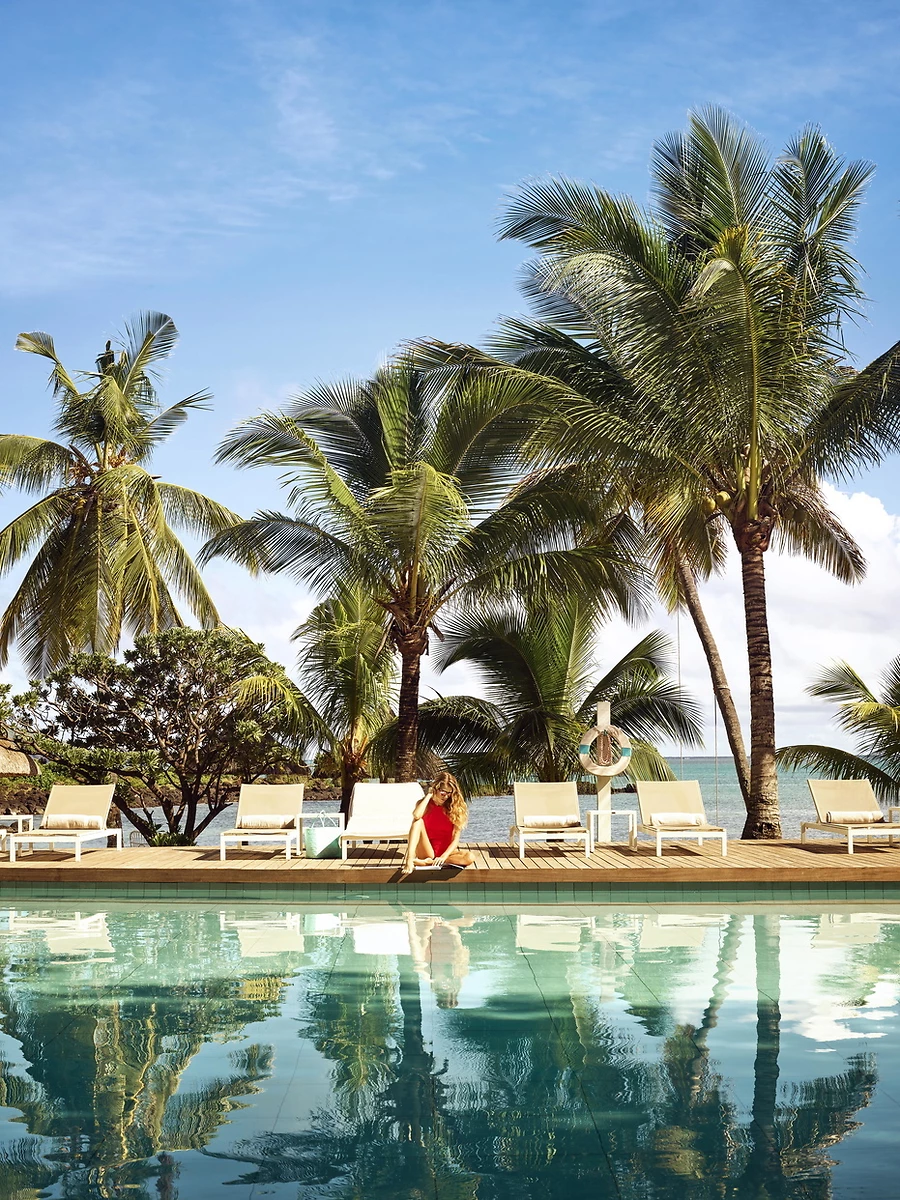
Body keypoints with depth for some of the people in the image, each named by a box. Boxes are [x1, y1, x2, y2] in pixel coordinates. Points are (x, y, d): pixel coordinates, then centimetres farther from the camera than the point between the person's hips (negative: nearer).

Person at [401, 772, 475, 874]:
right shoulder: (426, 804, -1)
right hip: (427, 852, -1)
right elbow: (416, 815, -28)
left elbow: (455, 839, -8)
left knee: (469, 858, -30)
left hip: (445, 851, 1)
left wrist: (444, 856, -24)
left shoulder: (454, 808, -1)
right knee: (418, 821, -24)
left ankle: (427, 863, -27)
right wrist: (429, 795, -16)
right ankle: (409, 861, -39)